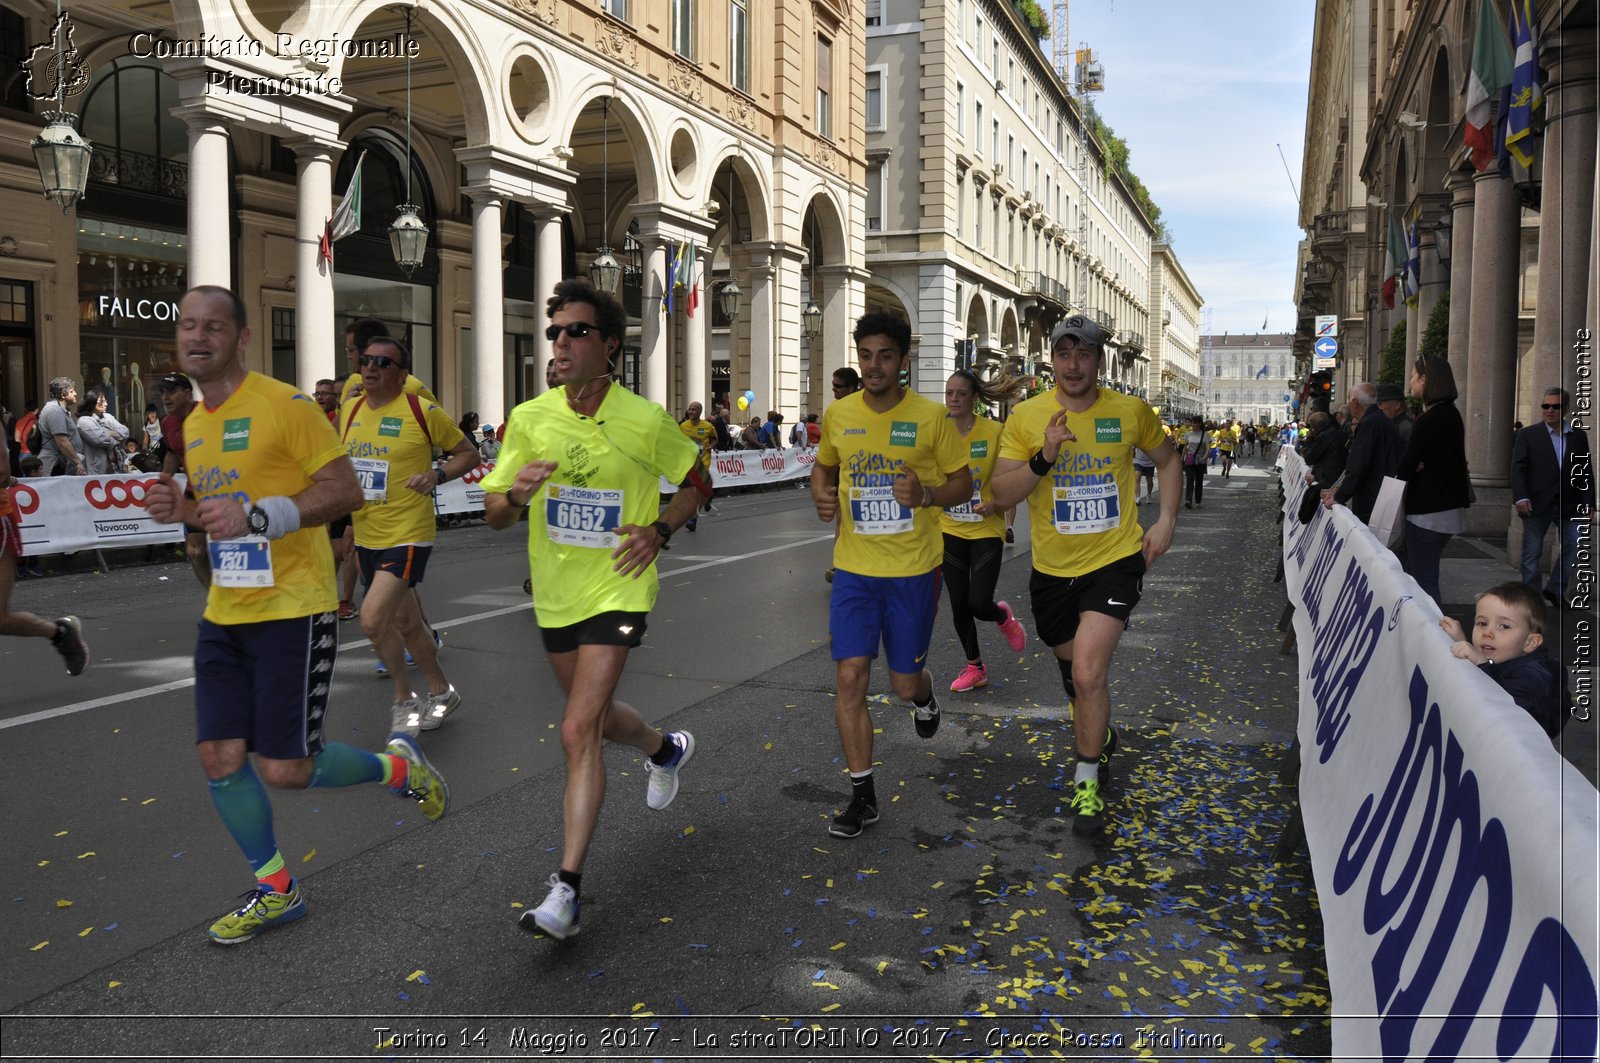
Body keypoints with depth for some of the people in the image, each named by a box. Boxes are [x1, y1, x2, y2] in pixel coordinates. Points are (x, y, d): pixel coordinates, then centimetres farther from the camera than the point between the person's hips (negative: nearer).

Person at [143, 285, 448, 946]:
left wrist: (256, 516, -24)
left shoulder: (284, 405, -11)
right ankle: (275, 890, 24)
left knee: (286, 769, -5)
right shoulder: (194, 423, 13)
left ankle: (398, 767, 23)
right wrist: (180, 507, 4)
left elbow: (345, 490, -15)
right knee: (219, 757, 5)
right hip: (225, 614, 7)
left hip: (292, 611, -7)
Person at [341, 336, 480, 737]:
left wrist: (437, 475, -18)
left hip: (407, 536, -7)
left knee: (372, 620, -17)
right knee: (405, 622, 17)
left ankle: (404, 700, 5)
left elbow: (468, 452, -2)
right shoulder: (350, 411, 7)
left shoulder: (422, 411, -11)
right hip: (366, 538, 7)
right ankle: (442, 693, 36)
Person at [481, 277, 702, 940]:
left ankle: (568, 890, -7)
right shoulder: (529, 419, -5)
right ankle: (666, 749, 55)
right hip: (555, 595, 5)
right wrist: (516, 493, -24)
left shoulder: (647, 421, -12)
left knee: (578, 732, -15)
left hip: (617, 591, -5)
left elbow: (696, 483, 5)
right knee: (596, 716, 22)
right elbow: (494, 516, -1)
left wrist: (660, 530, -11)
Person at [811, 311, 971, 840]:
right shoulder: (838, 415, 1)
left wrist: (927, 494, -21)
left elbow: (964, 483, -1)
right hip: (854, 570, 2)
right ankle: (863, 794, 9)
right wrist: (821, 495, -3)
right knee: (850, 678, -5)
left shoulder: (932, 416, -7)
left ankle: (923, 691, 48)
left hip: (913, 569, -2)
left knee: (905, 683, 8)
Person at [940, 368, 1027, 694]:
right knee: (958, 604, 7)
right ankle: (975, 667, 26)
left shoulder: (994, 432, -12)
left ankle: (1003, 616, 27)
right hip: (950, 531, 3)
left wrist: (995, 504, -23)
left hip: (986, 531, -3)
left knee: (979, 603, -11)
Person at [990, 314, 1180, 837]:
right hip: (1052, 568, 3)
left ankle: (1087, 782, 0)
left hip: (1115, 561, -2)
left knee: (1087, 670, -18)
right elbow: (1001, 493, -11)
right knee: (1072, 668, 21)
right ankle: (1101, 734, 53)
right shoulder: (1026, 417, -7)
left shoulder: (1131, 412, -5)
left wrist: (1166, 521, 2)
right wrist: (1044, 457, -27)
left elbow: (1167, 459, 14)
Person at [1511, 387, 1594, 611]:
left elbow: (1586, 471, 9)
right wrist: (1521, 498, -17)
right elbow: (1518, 467, -5)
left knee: (1573, 546, 2)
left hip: (1569, 504, 3)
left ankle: (1556, 590, 17)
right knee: (1532, 552, 3)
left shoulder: (1579, 435, 9)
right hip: (1537, 503, -3)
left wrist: (1588, 502, 4)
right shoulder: (1528, 434, 1)